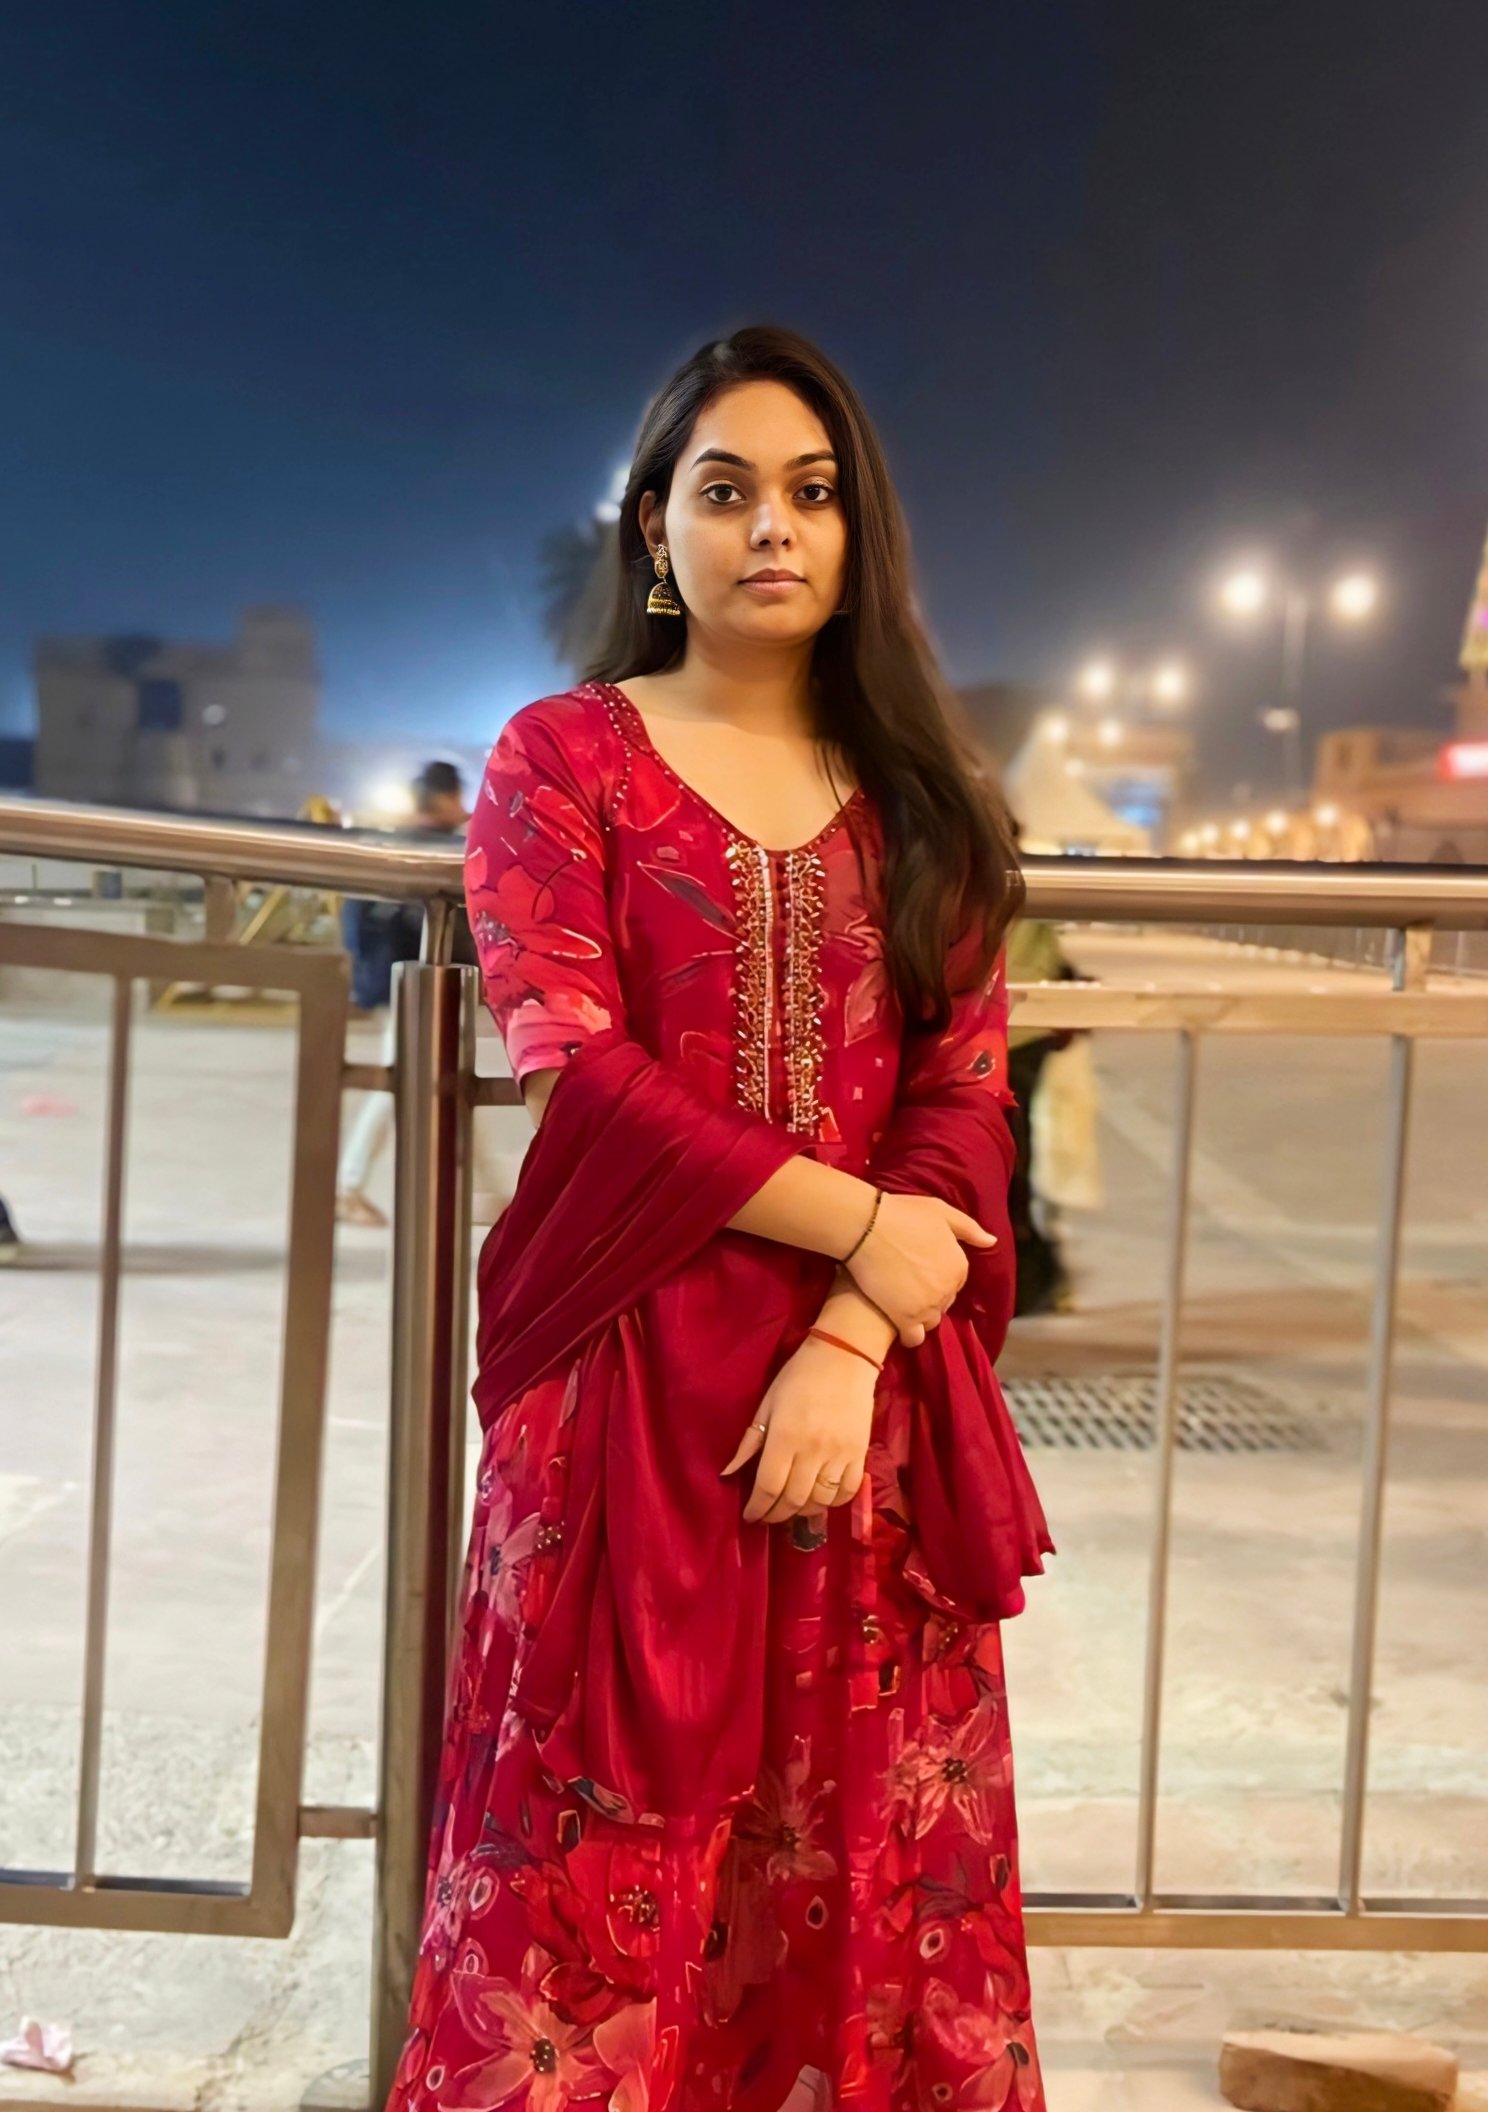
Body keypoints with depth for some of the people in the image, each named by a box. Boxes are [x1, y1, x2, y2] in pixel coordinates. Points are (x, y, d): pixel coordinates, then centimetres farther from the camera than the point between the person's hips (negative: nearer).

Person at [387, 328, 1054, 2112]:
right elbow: (581, 1076, -8)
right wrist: (860, 1224, -11)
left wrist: (851, 1346, -11)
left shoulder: (918, 797, 13)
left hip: (875, 1397, 3)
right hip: (631, 1386, -2)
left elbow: (963, 1103, 3)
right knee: (606, 1868, 3)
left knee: (868, 1870, 8)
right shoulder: (561, 758, 4)